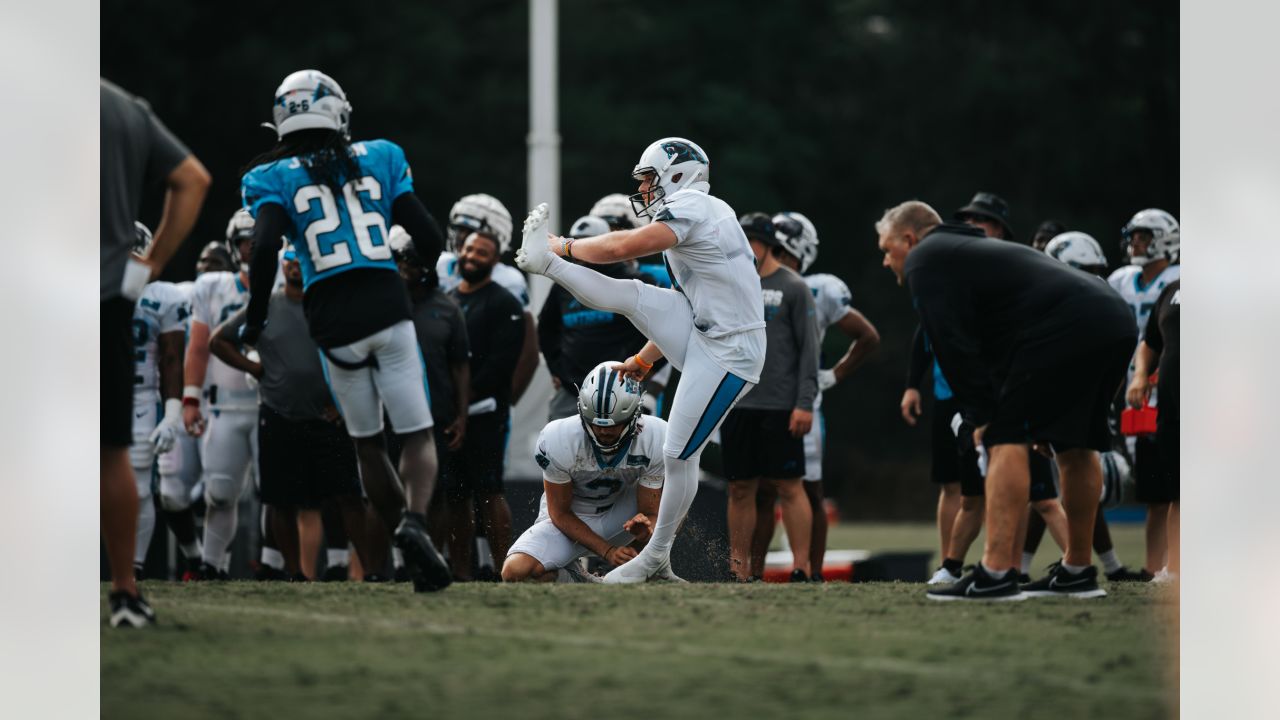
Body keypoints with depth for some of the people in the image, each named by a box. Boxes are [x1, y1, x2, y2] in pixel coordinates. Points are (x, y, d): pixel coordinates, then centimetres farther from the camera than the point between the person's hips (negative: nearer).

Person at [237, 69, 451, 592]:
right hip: (387, 309, 0)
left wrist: (255, 319, -1)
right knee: (417, 435, 6)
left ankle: (415, 555, 15)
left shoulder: (274, 178, 4)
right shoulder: (379, 159, 9)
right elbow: (429, 238, 6)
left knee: (367, 446, 16)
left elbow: (265, 247, -12)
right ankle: (415, 523, -22)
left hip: (334, 327, 0)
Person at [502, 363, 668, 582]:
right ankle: (572, 579, 3)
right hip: (570, 519, -2)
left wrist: (647, 528, -41)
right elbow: (560, 514, -15)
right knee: (515, 572, -30)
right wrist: (607, 551, -25)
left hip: (620, 512, 2)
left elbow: (651, 514, -15)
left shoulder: (654, 439, -23)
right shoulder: (559, 440, -27)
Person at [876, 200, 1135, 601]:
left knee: (1006, 440, -6)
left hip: (1066, 328, -9)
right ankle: (1078, 574, 26)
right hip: (1113, 322, 9)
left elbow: (953, 344, -5)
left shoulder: (923, 263, 7)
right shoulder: (969, 249, 36)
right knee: (1075, 446, 20)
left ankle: (996, 576, -12)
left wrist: (981, 417, -1)